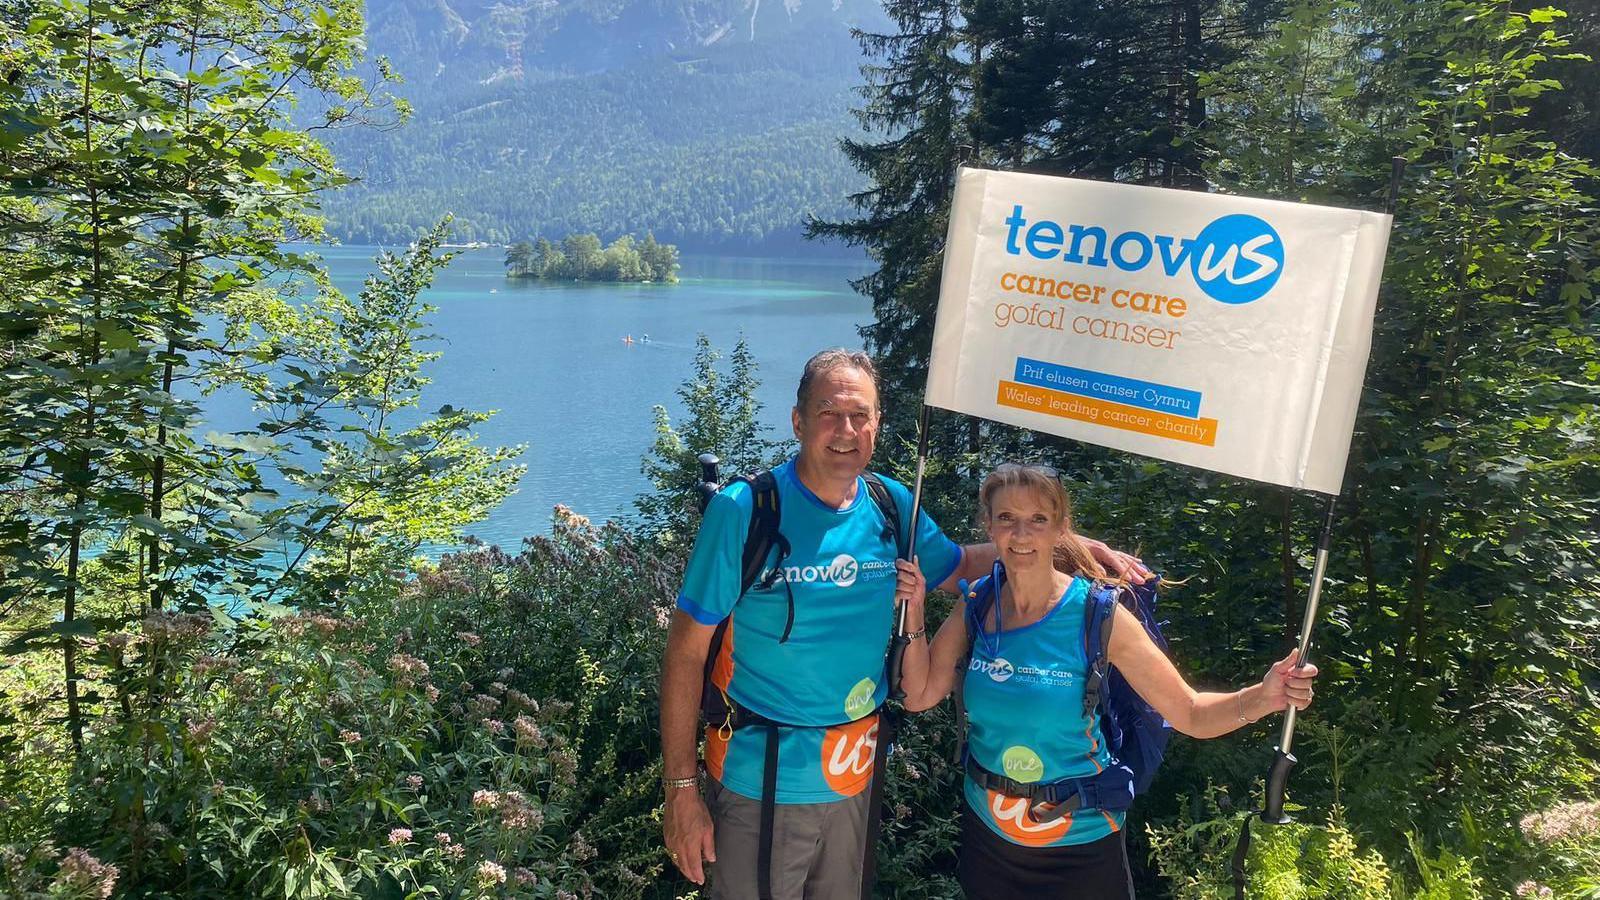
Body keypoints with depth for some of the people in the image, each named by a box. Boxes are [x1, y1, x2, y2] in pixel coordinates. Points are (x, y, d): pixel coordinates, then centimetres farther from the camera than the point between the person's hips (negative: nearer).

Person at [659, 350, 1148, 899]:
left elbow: (957, 566, 15)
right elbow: (687, 653, -14)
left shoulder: (891, 506, -3)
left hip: (853, 774, 5)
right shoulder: (743, 510, -17)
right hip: (760, 784, -4)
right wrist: (681, 790, -14)